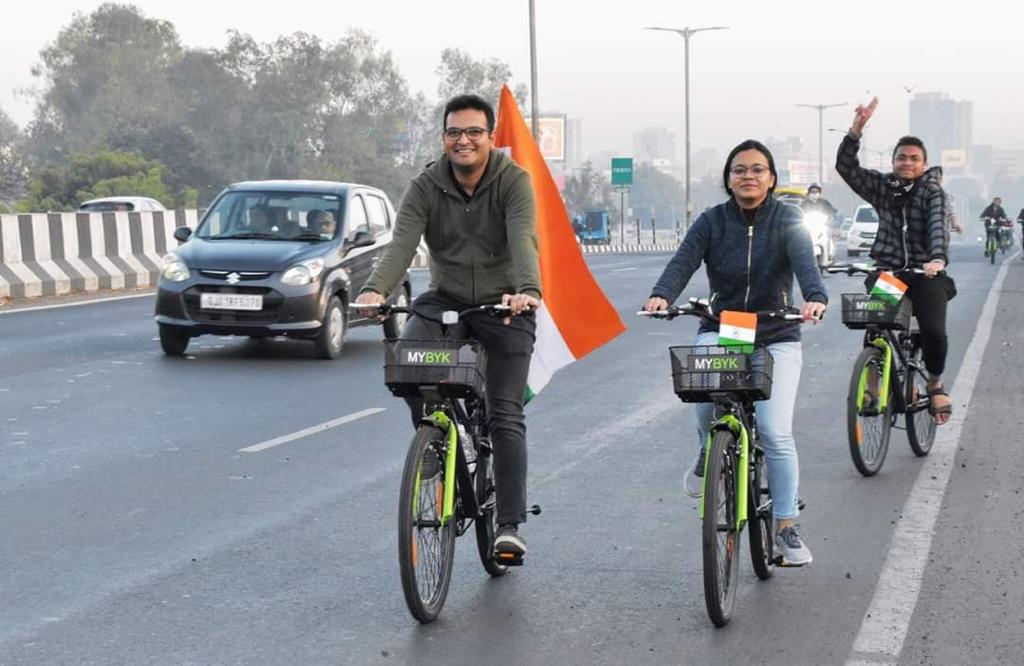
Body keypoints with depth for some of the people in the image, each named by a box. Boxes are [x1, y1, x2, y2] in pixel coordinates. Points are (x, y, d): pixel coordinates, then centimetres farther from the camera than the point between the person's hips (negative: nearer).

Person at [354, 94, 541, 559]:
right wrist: (375, 290, -40)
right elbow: (401, 245, -19)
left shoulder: (513, 181, -13)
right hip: (445, 299, 2)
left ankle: (509, 524, -2)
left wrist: (528, 291, -49)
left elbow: (523, 242, -28)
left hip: (503, 305, -2)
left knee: (506, 417, -7)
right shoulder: (425, 187, -6)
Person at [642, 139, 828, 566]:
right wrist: (661, 296, -35)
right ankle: (708, 451, 4)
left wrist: (815, 298, -42)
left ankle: (787, 528, -1)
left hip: (776, 338, -1)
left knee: (776, 431, -13)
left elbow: (805, 263, -20)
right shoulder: (712, 222, 1)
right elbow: (683, 262, -14)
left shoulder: (787, 221, -3)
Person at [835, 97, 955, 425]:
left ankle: (935, 383, 7)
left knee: (933, 331, -21)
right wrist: (857, 128, -17)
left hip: (925, 275, -2)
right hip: (886, 272, 2)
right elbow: (845, 166, -4)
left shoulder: (932, 191, 0)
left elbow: (939, 226, -17)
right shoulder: (882, 186, 8)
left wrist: (937, 259, -36)